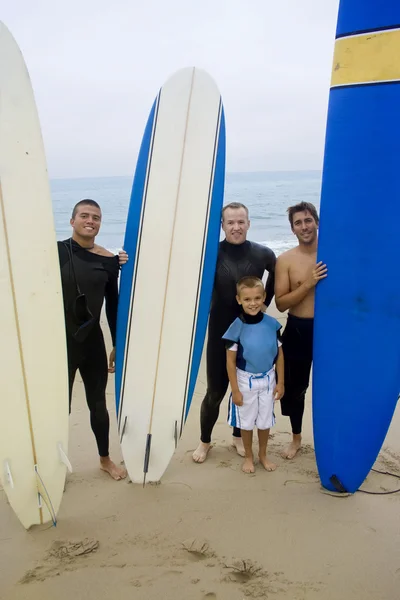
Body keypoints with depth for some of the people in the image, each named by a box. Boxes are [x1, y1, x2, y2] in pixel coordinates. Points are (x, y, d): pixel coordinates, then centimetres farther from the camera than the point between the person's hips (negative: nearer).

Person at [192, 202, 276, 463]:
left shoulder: (263, 254, -5)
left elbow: (276, 275, 15)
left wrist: (265, 303, 9)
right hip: (220, 333, -2)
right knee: (215, 391, 5)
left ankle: (238, 435, 37)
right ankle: (205, 441, 26)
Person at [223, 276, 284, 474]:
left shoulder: (272, 324, -12)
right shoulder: (237, 326, -19)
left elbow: (279, 354, -1)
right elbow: (230, 360, -13)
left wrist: (280, 382, 1)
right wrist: (235, 389, -11)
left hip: (267, 379, 2)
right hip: (245, 381, -2)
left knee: (265, 421, 18)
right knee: (246, 421, 15)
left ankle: (263, 454, 40)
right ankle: (248, 456, 36)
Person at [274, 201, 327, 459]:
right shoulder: (286, 260, -5)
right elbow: (281, 303, -10)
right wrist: (309, 283, -20)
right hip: (298, 331, 0)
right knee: (294, 388, 13)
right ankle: (296, 438, 35)